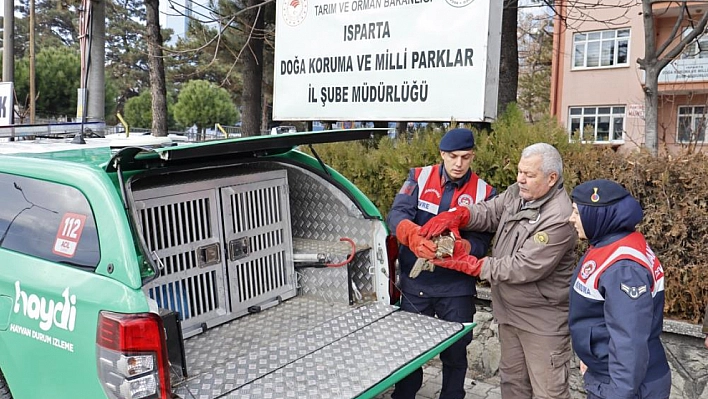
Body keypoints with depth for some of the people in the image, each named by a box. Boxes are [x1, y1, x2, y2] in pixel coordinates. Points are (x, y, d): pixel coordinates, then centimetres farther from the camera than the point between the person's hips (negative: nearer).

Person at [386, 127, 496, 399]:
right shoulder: (420, 178, -2)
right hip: (415, 282, 1)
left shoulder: (484, 192, -3)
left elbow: (482, 243, -11)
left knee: (455, 352, 15)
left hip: (457, 287, 0)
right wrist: (413, 235, -39)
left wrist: (460, 247, -34)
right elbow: (396, 214, -17)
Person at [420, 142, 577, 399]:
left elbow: (524, 268, -28)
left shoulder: (559, 219, -27)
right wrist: (455, 215, -24)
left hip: (543, 320, -8)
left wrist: (471, 265, -25)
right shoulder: (517, 193, 0)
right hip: (509, 311, 8)